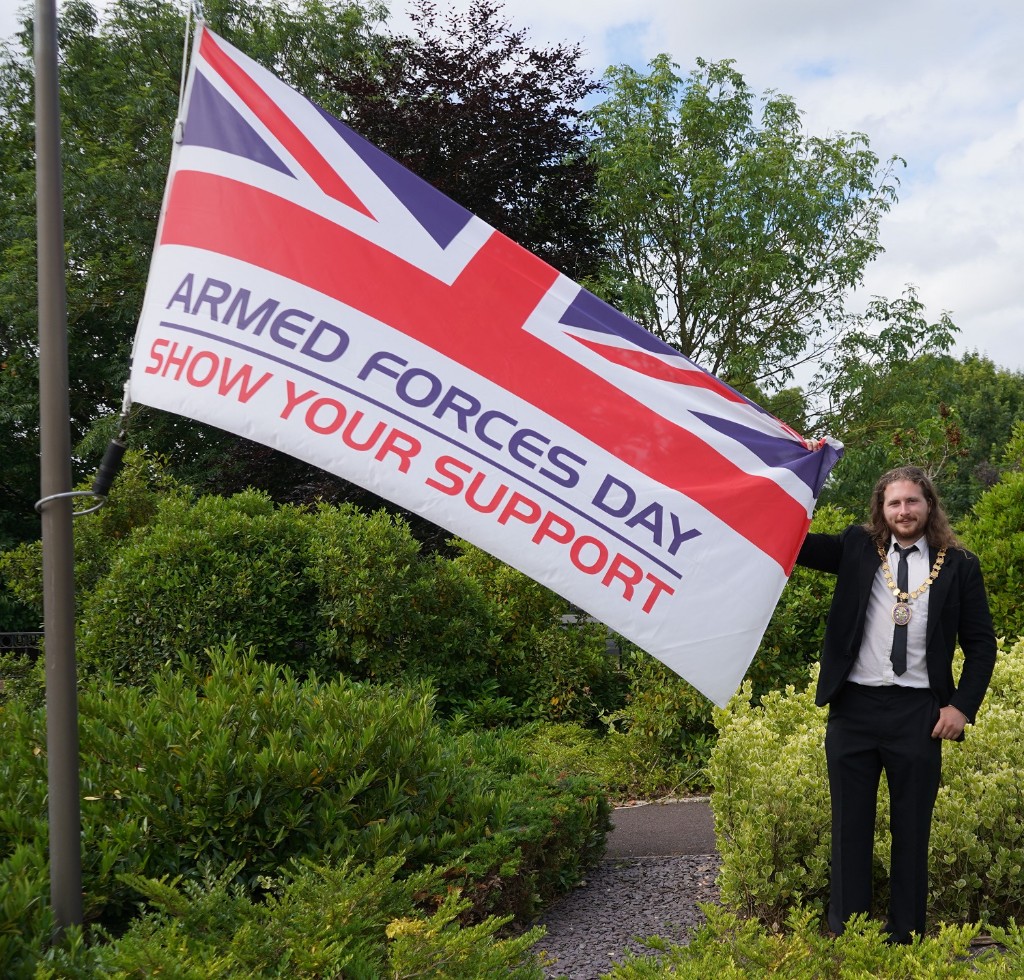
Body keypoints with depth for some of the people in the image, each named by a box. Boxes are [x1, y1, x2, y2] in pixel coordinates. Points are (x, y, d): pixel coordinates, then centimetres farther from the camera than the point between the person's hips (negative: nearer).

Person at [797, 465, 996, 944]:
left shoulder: (959, 565, 4)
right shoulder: (857, 547, 6)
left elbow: (981, 643, 6)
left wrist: (963, 705, -3)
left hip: (918, 712, -1)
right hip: (854, 707, 1)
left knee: (911, 830, 8)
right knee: (850, 826, 8)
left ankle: (906, 936, 19)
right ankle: (843, 935, 18)